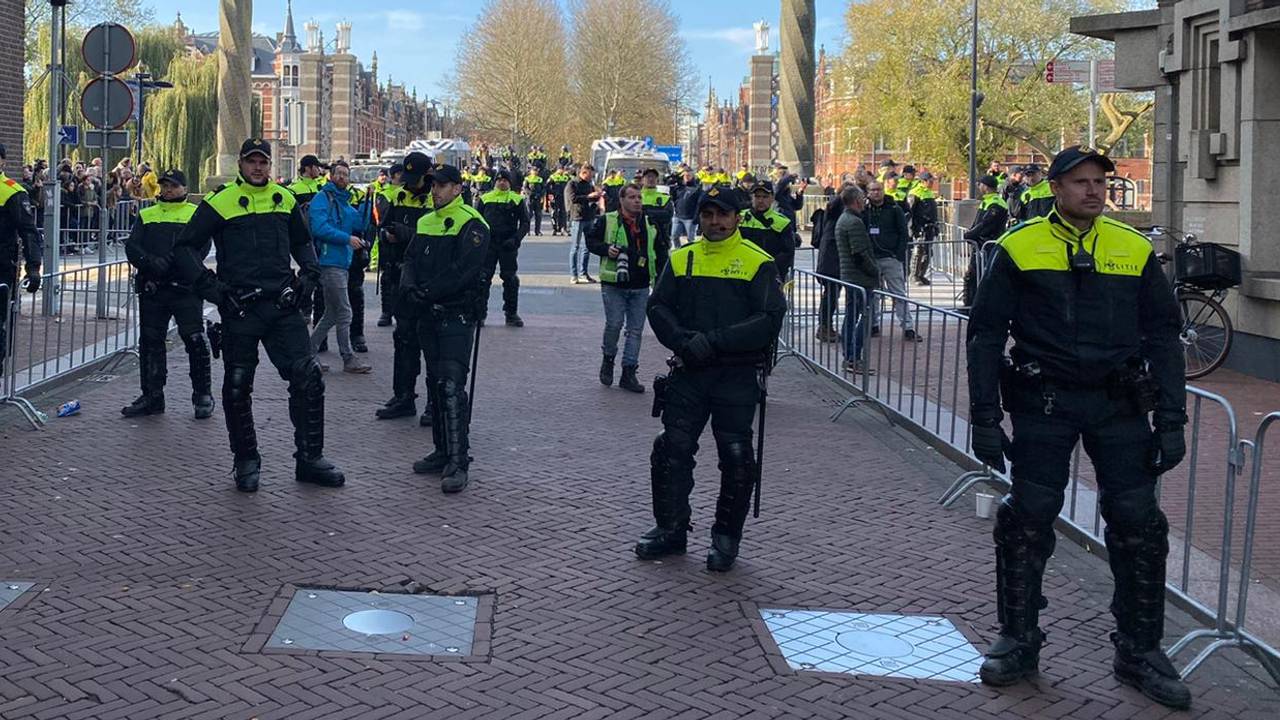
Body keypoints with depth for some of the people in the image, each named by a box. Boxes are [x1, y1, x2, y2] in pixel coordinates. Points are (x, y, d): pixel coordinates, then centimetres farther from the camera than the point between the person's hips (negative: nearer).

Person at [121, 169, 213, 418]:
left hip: (186, 287, -4)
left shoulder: (196, 214, 7)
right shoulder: (146, 216, 17)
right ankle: (152, 396, 17)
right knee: (150, 342, 8)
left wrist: (173, 262, -19)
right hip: (152, 287, 4)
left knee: (195, 340, -8)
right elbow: (132, 247, 5)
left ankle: (203, 395, 3)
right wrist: (150, 262, -15)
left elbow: (201, 247, -7)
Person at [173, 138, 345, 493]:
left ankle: (310, 458, 6)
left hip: (282, 305, 3)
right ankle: (246, 461, 20)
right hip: (239, 308, -3)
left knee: (309, 377, -4)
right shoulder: (221, 202, -3)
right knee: (238, 387, 5)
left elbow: (302, 242, 27)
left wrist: (308, 275, 11)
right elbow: (184, 248, 0)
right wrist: (209, 286, -10)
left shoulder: (285, 199, 11)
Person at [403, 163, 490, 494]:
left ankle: (458, 463, -15)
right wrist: (409, 287, -10)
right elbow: (411, 260, 11)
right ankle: (443, 452, 22)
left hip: (457, 315, -8)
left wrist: (427, 292, -19)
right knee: (436, 384, 13)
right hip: (429, 315, 8)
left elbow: (463, 271, -18)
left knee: (452, 386, -15)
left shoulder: (471, 224, -9)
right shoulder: (426, 223, 16)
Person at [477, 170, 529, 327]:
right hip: (488, 244, 1)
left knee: (510, 279, 2)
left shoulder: (517, 200, 4)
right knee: (483, 278, -1)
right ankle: (480, 313, 4)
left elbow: (525, 223, 4)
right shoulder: (485, 199, 9)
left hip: (508, 244, -1)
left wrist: (516, 239, -11)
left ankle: (511, 314, 12)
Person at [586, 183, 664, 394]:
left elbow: (660, 252, 18)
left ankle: (629, 373, 10)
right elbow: (590, 240, 4)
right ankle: (608, 359, 19)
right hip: (613, 284, -4)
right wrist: (606, 249, -14)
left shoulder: (650, 225, 11)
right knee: (614, 323, -9)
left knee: (636, 329, 3)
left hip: (641, 287, 4)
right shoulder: (607, 221, -1)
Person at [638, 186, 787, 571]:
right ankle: (670, 529, 16)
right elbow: (659, 307, 6)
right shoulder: (681, 259, 10)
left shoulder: (758, 262, -3)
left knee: (736, 456, 0)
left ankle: (727, 537, 14)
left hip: (738, 376, -3)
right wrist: (683, 341, -13)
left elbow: (769, 319, -12)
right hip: (689, 371, 3)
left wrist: (716, 341, -19)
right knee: (672, 449, 2)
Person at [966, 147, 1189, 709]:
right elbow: (986, 333, 1)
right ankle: (1018, 643, 18)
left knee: (1138, 523, 2)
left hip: (1120, 405, 2)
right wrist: (985, 418, -5)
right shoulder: (1019, 248, 0)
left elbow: (1164, 336, 8)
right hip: (1044, 403, -2)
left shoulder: (1135, 250, 6)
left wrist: (1171, 420, 1)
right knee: (1028, 519, 1)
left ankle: (1139, 652, 16)